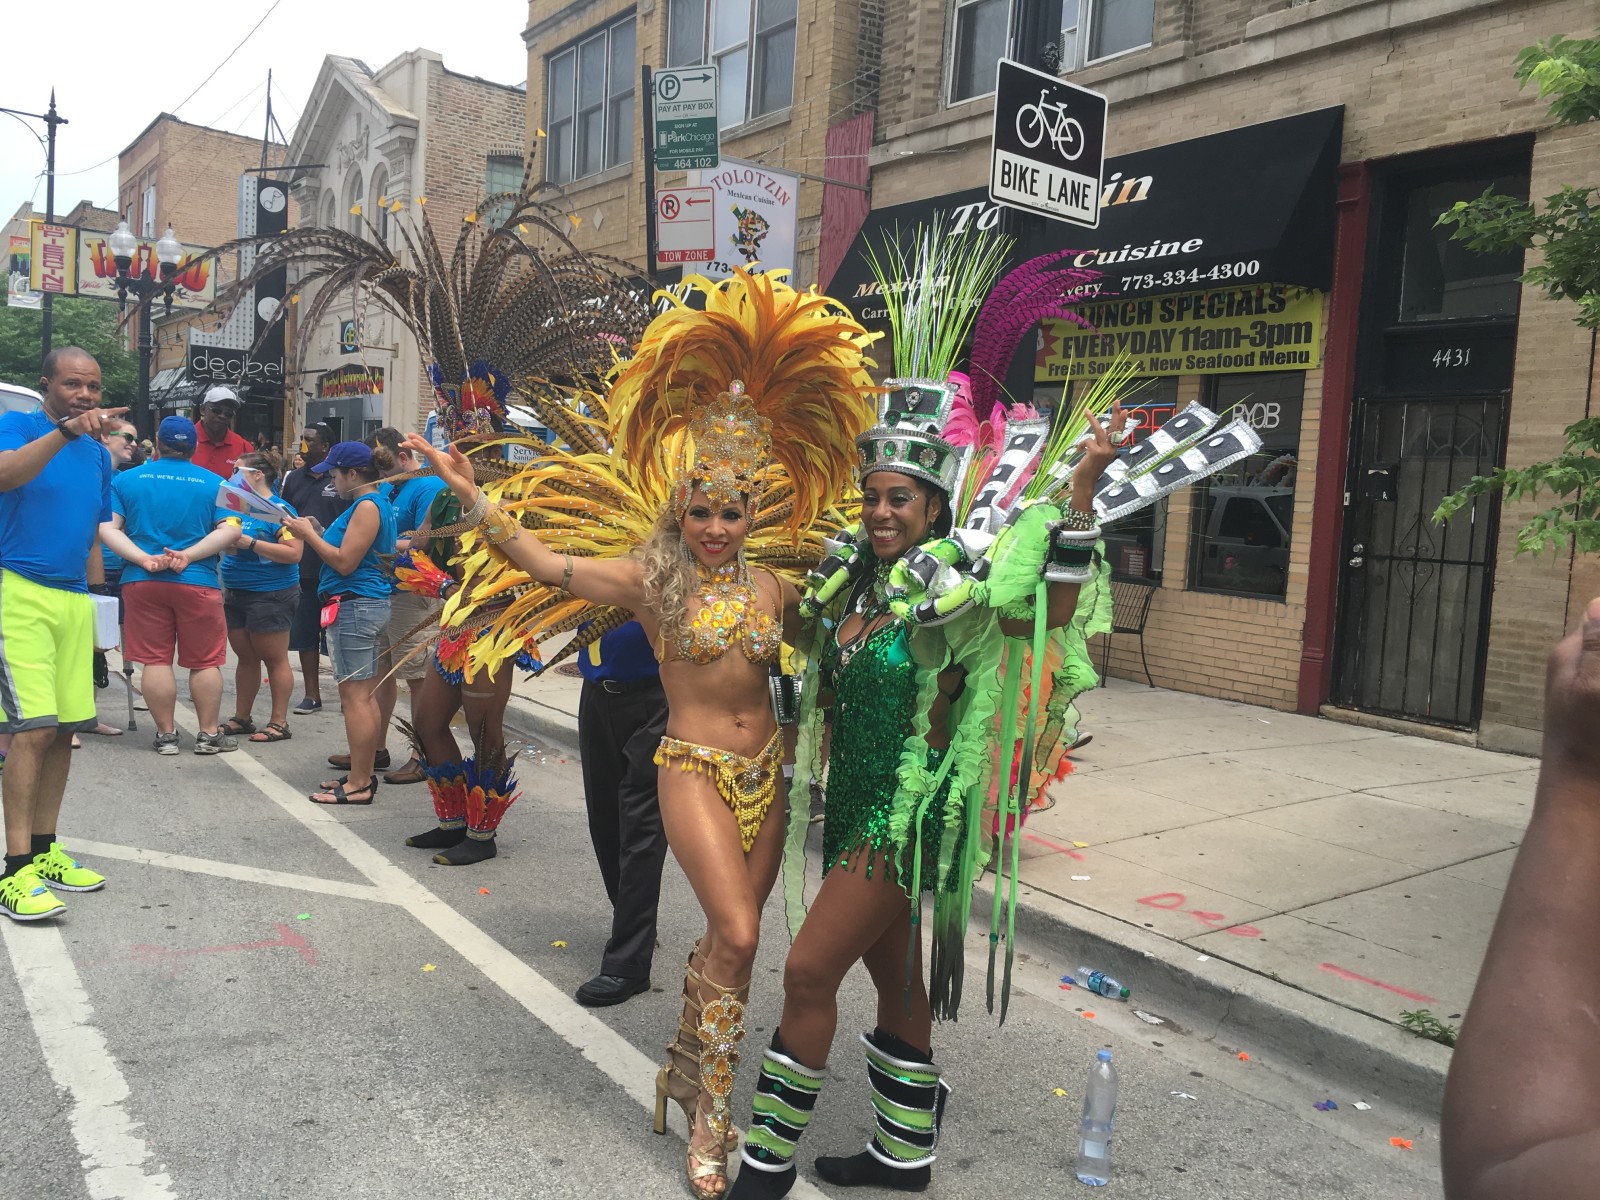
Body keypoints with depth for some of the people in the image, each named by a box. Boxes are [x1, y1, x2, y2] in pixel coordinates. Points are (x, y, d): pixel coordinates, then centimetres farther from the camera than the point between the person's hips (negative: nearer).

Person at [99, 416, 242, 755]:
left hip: (142, 583, 1)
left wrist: (144, 560, -10)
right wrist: (188, 556, -11)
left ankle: (166, 734, 12)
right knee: (205, 662, 7)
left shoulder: (127, 479, 5)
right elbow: (230, 530, -9)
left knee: (155, 660, 6)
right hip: (198, 583, -1)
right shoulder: (213, 483, 2)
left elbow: (107, 528, -4)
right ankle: (209, 734, 11)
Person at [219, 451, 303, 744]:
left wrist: (251, 543, -21)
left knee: (274, 659, 0)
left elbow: (294, 553, -19)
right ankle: (242, 718, 23)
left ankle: (279, 722, 6)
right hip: (235, 595, 8)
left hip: (270, 595, -8)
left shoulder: (279, 510, -11)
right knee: (246, 657, 14)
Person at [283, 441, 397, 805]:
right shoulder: (375, 504, 16)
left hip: (354, 607, -11)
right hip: (369, 605, 11)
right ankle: (363, 774, 20)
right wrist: (318, 531, 12)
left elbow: (345, 563, -18)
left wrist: (309, 535, -8)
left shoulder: (367, 506, -14)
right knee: (364, 695, 13)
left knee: (354, 696, -7)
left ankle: (359, 785, -4)